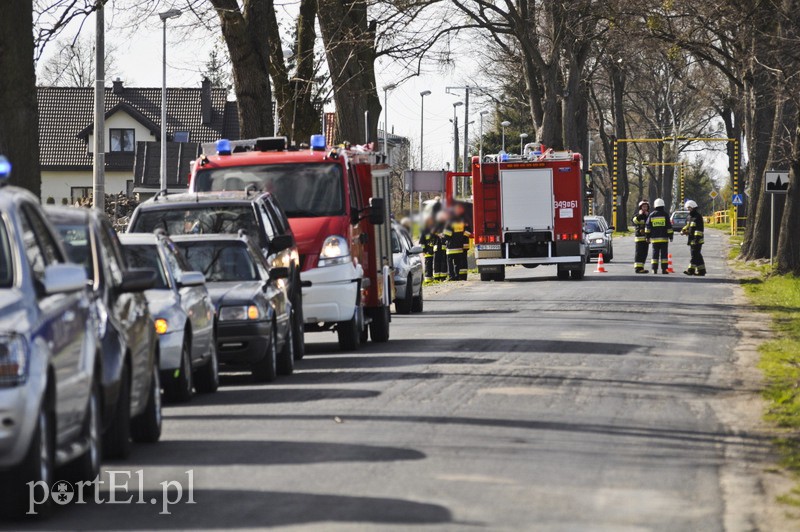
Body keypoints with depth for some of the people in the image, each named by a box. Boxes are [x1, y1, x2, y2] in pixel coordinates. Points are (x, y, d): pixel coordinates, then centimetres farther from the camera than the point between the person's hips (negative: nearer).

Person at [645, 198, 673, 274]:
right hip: (664, 238, -2)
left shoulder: (651, 215, 4)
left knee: (655, 254, 6)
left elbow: (647, 227, 5)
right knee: (664, 254, 0)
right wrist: (670, 236, 3)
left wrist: (647, 236, 12)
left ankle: (654, 269, 3)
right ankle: (664, 269, -5)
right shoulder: (665, 214, -3)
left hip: (654, 239, 2)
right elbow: (669, 227, -3)